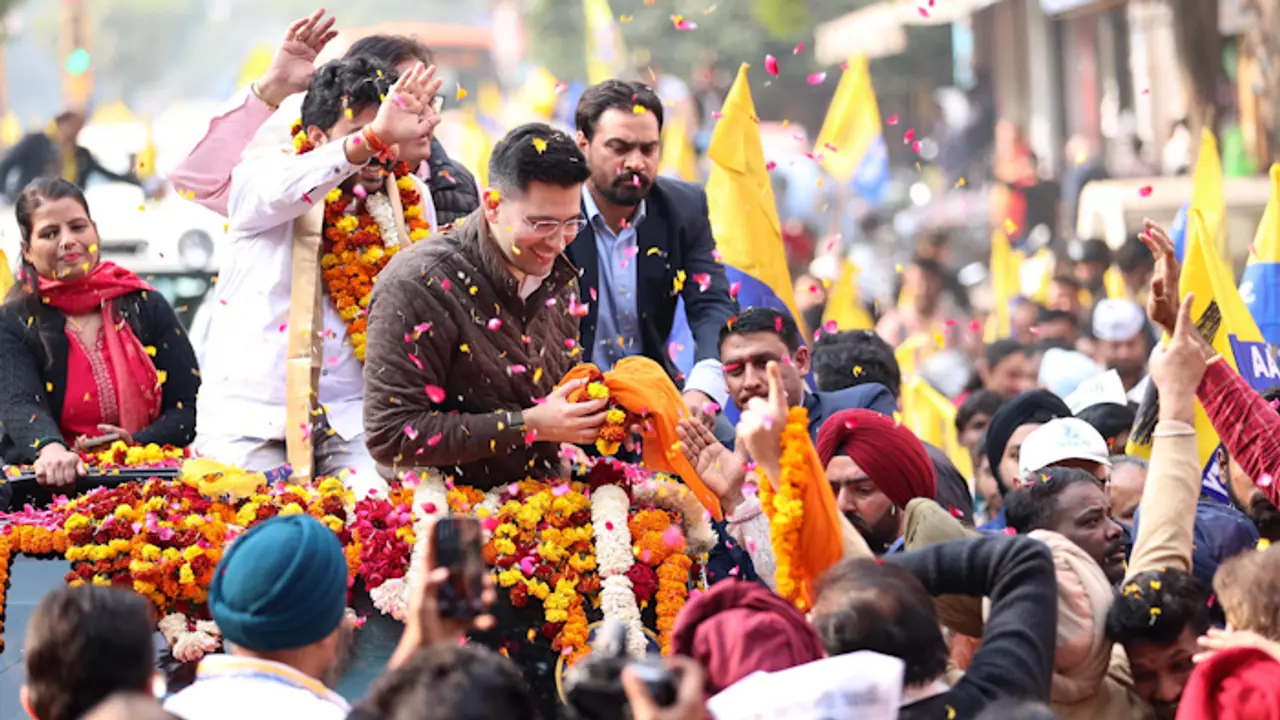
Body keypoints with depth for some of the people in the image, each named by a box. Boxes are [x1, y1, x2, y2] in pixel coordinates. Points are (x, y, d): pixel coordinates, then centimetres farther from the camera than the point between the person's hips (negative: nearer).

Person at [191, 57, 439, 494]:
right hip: (251, 414, -2)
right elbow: (284, 191, -29)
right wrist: (372, 137, -42)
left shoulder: (406, 204, 9)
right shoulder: (259, 181, -2)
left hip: (353, 418, 2)